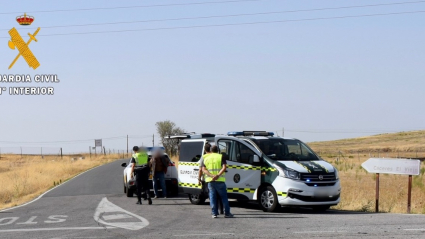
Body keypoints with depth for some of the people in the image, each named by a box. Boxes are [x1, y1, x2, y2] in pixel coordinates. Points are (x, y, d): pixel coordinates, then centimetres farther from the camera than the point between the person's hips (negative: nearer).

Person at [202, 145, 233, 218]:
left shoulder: (206, 158, 11)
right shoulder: (221, 157, 1)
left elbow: (203, 169, -2)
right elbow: (224, 167, -14)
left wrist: (211, 175, -14)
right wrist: (218, 175, -20)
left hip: (210, 180, 2)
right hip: (220, 180, -2)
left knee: (212, 197, 6)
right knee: (224, 196, 6)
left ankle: (214, 213, 1)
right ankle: (227, 213, 6)